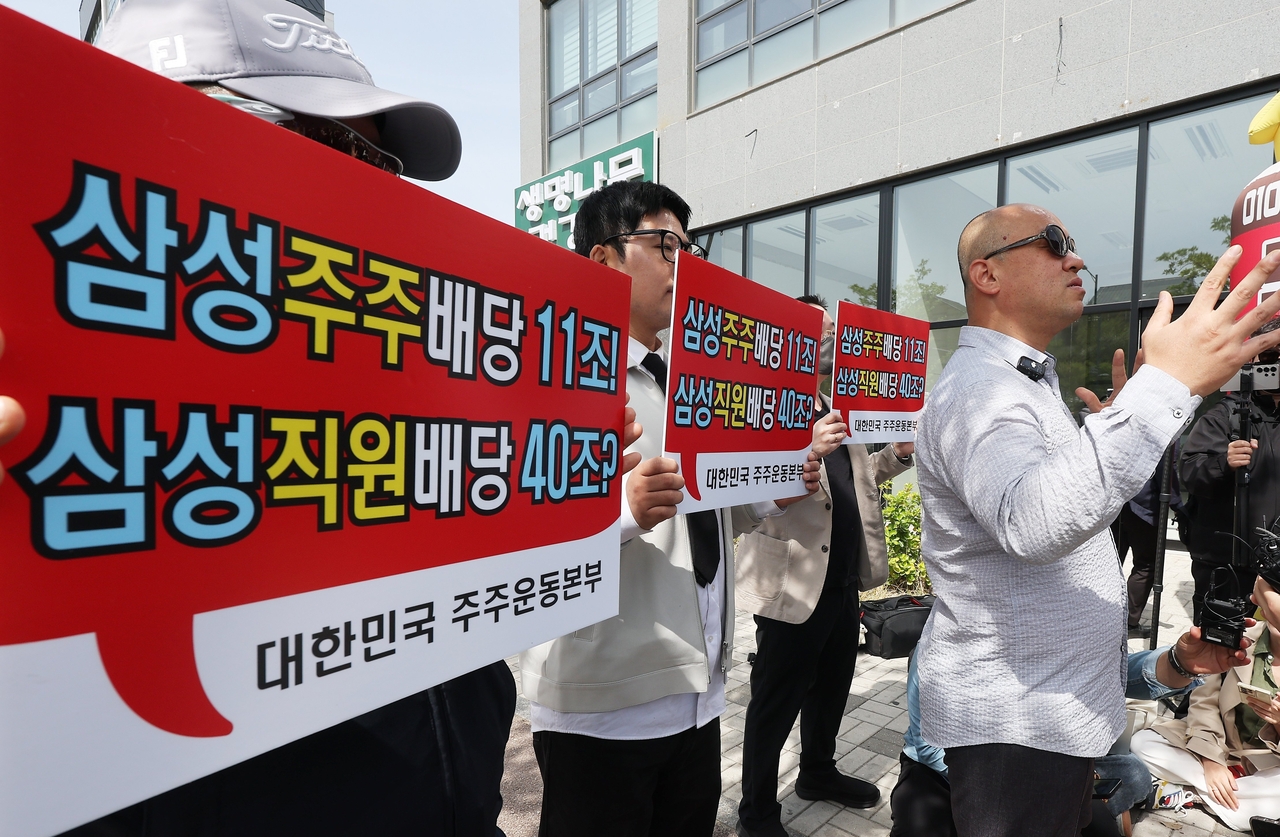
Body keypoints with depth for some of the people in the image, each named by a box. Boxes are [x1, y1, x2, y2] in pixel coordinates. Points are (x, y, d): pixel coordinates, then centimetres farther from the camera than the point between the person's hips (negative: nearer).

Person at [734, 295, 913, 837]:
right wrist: (808, 450, -41)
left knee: (831, 686, 24)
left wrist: (897, 455, 6)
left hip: (843, 582, 9)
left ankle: (818, 773, 48)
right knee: (776, 702, 7)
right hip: (794, 586, -9)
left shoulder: (834, 407, 15)